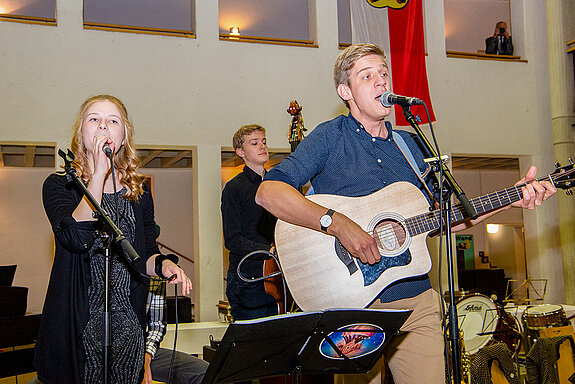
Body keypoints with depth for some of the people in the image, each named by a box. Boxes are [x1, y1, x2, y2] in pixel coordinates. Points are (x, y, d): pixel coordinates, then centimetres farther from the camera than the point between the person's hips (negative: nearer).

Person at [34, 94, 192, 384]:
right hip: (78, 326, -3)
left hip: (128, 325, 3)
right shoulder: (59, 185, -1)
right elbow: (77, 239, -21)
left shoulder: (139, 193, 9)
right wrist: (99, 173, -18)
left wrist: (164, 265, -9)